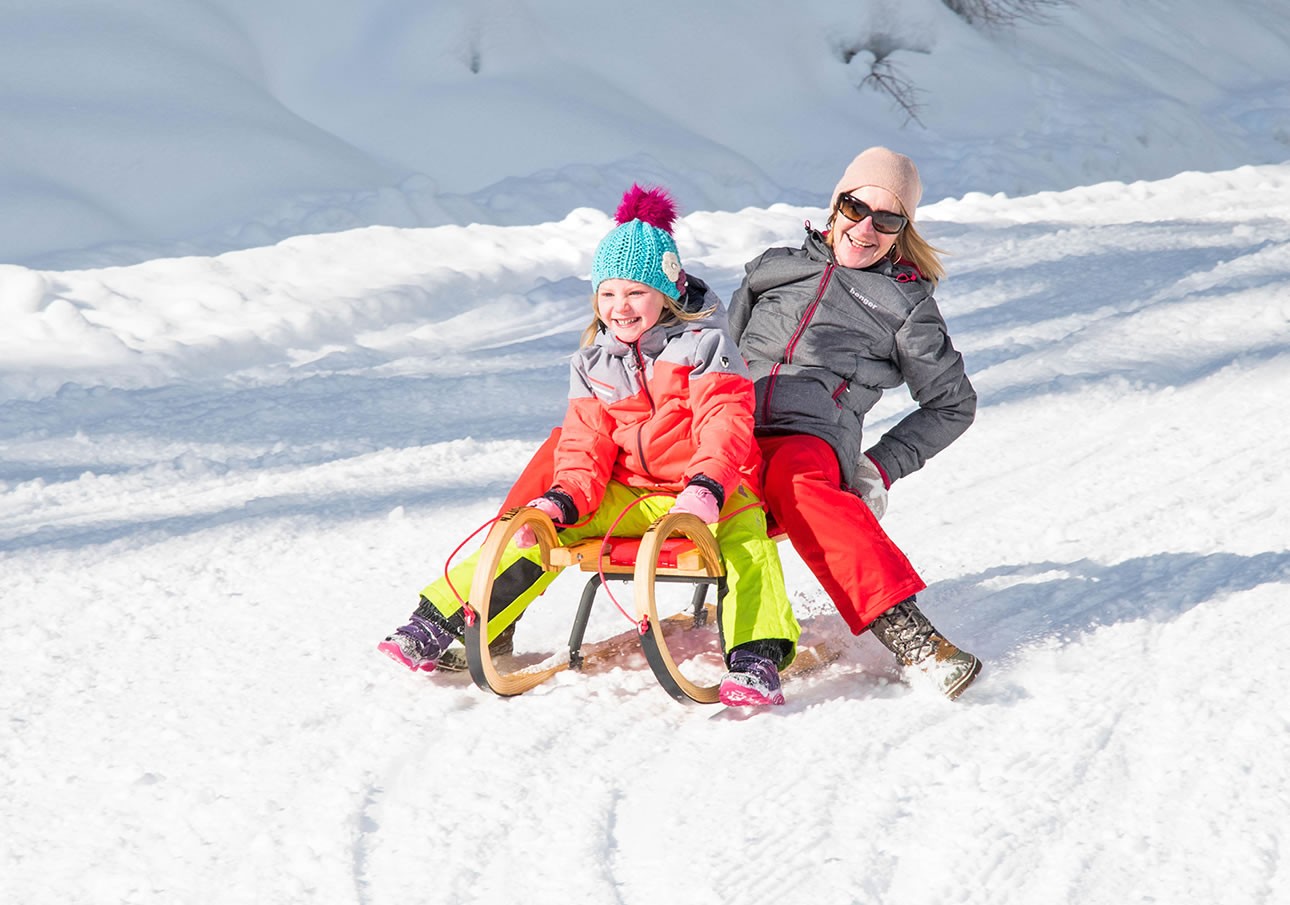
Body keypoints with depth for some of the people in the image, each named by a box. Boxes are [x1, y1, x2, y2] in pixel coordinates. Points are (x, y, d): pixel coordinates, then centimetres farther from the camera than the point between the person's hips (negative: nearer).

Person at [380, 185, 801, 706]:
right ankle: (435, 627, -9)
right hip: (626, 496, 5)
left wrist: (706, 489, -35)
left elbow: (725, 424, -15)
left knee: (745, 529, -36)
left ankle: (757, 660, -49)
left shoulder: (703, 344, -5)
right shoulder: (592, 363, 10)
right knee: (540, 527, -11)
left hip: (707, 492, -5)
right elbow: (585, 444, 8)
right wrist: (565, 499, -14)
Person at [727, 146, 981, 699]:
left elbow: (952, 404, 23)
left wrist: (881, 469, 9)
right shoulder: (775, 267, 28)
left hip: (810, 440, -3)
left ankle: (903, 627, -54)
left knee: (795, 479, -43)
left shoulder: (908, 301, 21)